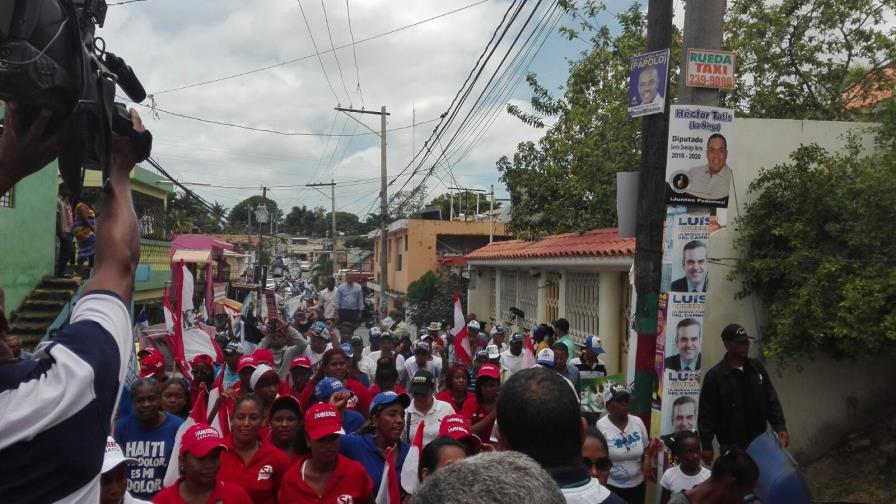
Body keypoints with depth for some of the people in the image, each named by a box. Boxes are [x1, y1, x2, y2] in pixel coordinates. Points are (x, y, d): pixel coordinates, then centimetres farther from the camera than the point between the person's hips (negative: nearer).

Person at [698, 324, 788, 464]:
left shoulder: (757, 368, 5)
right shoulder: (714, 375, -10)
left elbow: (772, 400, 9)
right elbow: (706, 413, -9)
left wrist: (780, 427, -4)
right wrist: (707, 445, -10)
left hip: (760, 442, 5)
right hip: (732, 447, -5)